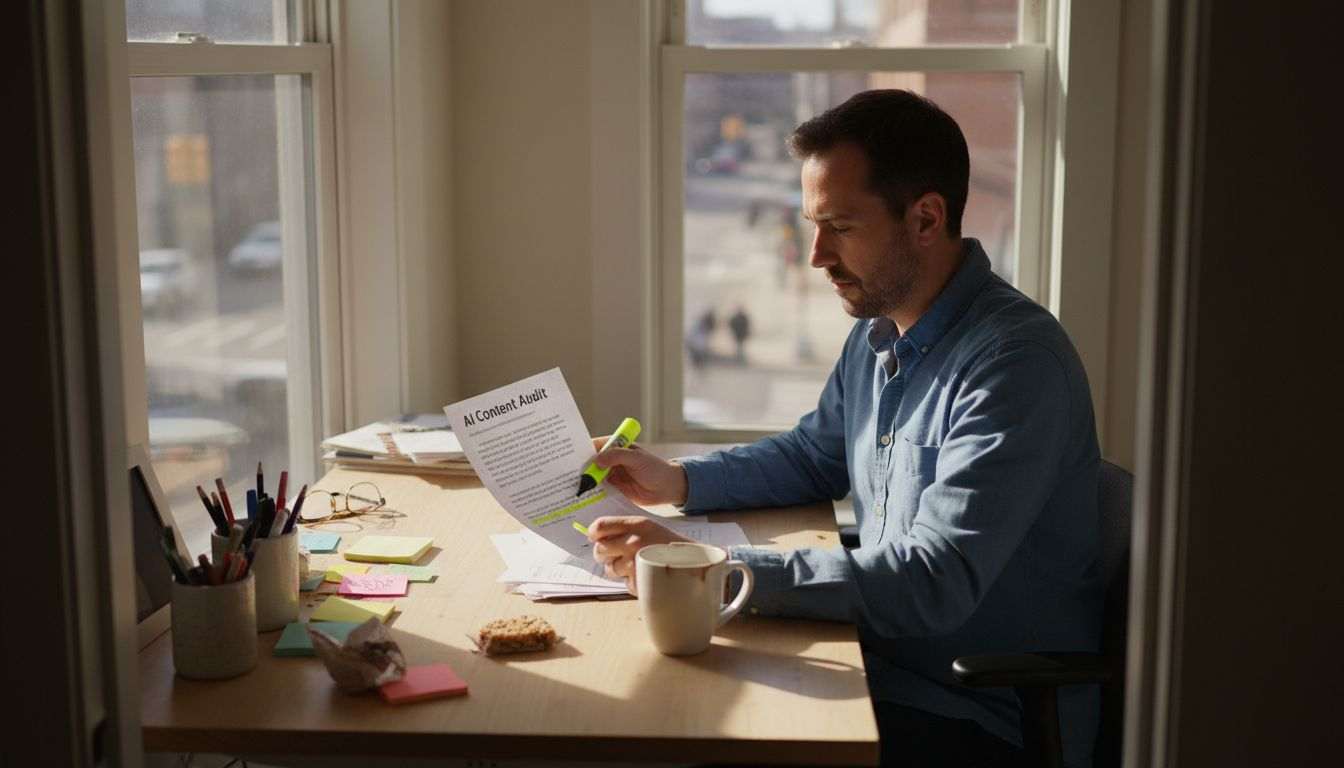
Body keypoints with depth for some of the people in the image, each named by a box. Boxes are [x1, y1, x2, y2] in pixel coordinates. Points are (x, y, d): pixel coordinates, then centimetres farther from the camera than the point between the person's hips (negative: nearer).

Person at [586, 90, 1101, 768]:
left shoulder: (1016, 363, -23)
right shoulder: (877, 334, 6)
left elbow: (932, 585, -29)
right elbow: (814, 457, 24)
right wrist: (680, 481, 8)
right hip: (886, 674, 8)